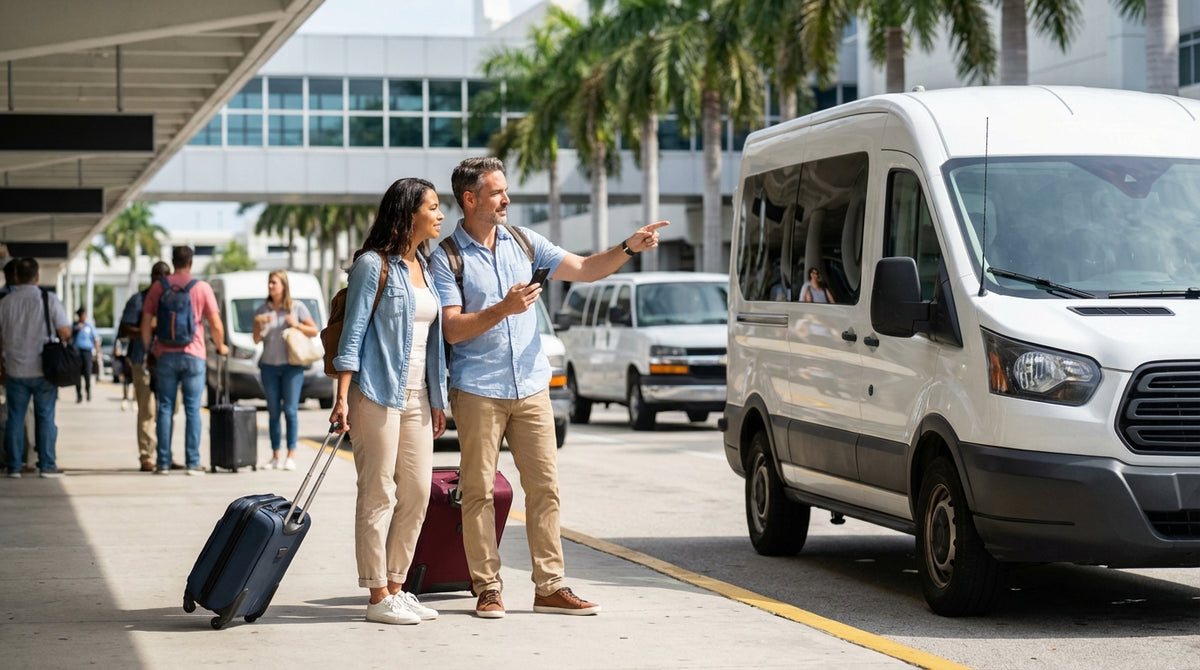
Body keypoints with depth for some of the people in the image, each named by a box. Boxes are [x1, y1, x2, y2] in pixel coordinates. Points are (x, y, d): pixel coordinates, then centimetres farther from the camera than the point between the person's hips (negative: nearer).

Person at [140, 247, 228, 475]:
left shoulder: (158, 286, 4)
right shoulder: (202, 287, 0)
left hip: (165, 355, 1)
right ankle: (192, 463, -2)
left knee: (165, 409, 5)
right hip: (193, 355, -1)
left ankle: (164, 463, 3)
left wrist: (148, 349, 13)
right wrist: (221, 346, 14)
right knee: (192, 409, 1)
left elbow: (146, 322, 3)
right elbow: (215, 323, -2)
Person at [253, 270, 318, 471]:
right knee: (273, 412, 3)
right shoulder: (263, 309, 9)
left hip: (292, 365, -3)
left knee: (290, 410, -7)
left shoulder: (297, 307, 2)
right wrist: (259, 325, -10)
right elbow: (256, 340, 9)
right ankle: (275, 456, 7)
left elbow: (314, 331, 4)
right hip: (269, 365, 3)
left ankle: (291, 455, -5)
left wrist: (296, 325, -10)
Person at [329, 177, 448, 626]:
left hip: (416, 396, 8)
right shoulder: (373, 265, -7)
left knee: (417, 492, 6)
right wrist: (343, 397, -13)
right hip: (377, 393, -8)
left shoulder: (425, 268, 15)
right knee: (378, 495, -4)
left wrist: (437, 400, 16)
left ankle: (396, 587, 16)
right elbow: (353, 333, -9)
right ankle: (378, 598, 0)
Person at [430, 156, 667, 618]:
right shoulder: (446, 257, -3)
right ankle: (487, 588, 7)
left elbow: (583, 270, 10)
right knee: (479, 490, -1)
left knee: (545, 486, 1)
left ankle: (550, 587, 6)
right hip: (478, 390, -4)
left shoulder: (523, 242, 11)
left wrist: (629, 248, -4)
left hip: (531, 386, 4)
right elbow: (452, 329, -10)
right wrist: (504, 309, -22)